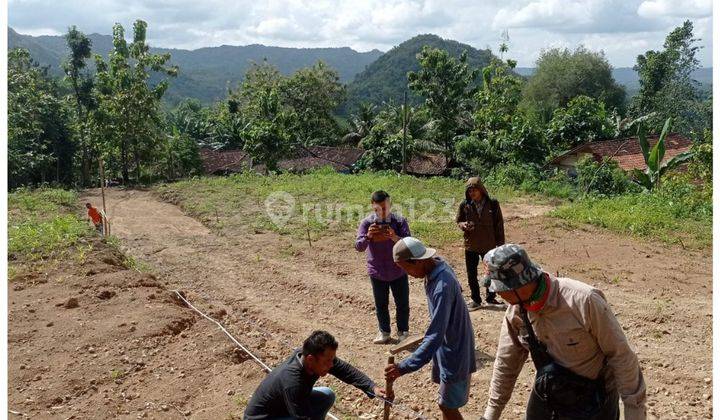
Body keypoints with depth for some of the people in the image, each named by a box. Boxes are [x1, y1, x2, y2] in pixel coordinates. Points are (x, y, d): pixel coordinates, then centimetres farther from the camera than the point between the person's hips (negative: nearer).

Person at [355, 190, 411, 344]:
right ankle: (384, 332, 31)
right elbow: (359, 246, -15)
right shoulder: (366, 223, -9)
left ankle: (403, 332, 29)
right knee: (381, 304, 13)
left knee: (403, 303, 9)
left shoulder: (399, 221, -10)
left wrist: (395, 238, -37)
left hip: (399, 271, -1)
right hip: (377, 272, 1)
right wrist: (368, 236, -36)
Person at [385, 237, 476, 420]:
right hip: (446, 344, 9)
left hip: (454, 351, -9)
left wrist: (405, 367, -38)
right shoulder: (436, 266, -7)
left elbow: (435, 336, -36)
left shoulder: (442, 287, -35)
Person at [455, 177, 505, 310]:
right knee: (471, 274, 9)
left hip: (489, 245, -1)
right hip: (470, 245, 1)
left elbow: (499, 224, -2)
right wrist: (463, 225, -17)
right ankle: (475, 300, 24)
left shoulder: (492, 204, -9)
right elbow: (458, 221, 6)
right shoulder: (465, 205, -5)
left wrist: (500, 243, -2)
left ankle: (490, 297, 32)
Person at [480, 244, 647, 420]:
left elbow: (621, 356, -19)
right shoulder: (516, 311, -11)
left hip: (593, 401, -5)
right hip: (546, 397, 5)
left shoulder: (584, 301, -29)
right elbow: (506, 363, 2)